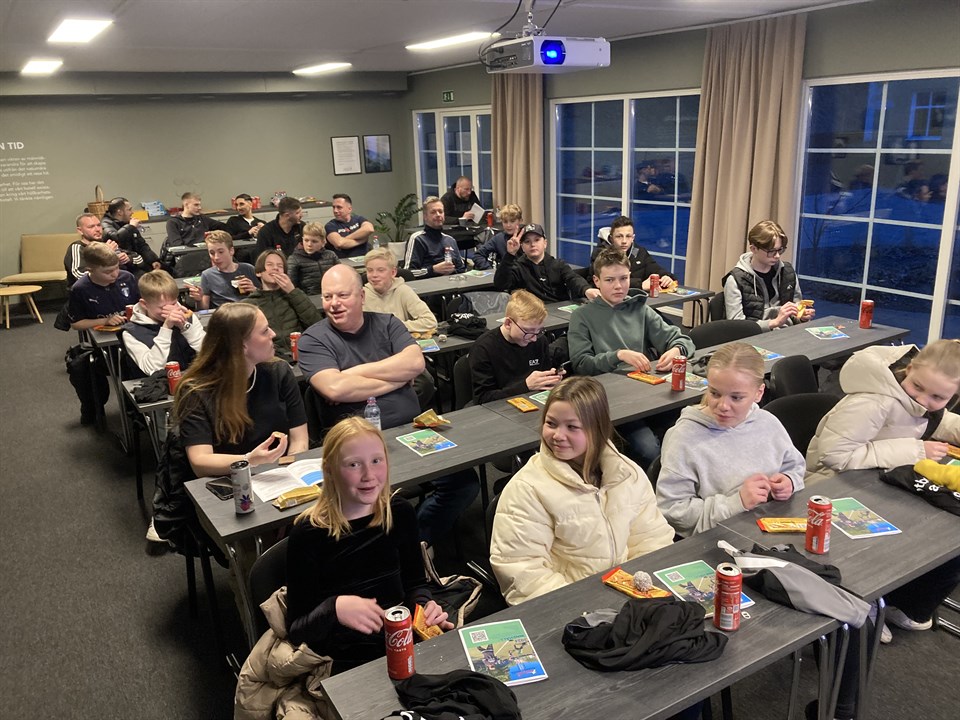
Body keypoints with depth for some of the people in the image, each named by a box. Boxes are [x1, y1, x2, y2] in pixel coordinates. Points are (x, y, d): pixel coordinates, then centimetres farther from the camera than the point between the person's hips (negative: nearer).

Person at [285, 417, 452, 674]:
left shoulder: (400, 513, 1)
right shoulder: (308, 534, -12)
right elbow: (296, 630, -8)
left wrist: (424, 605, -6)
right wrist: (334, 609, -27)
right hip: (346, 666, -5)